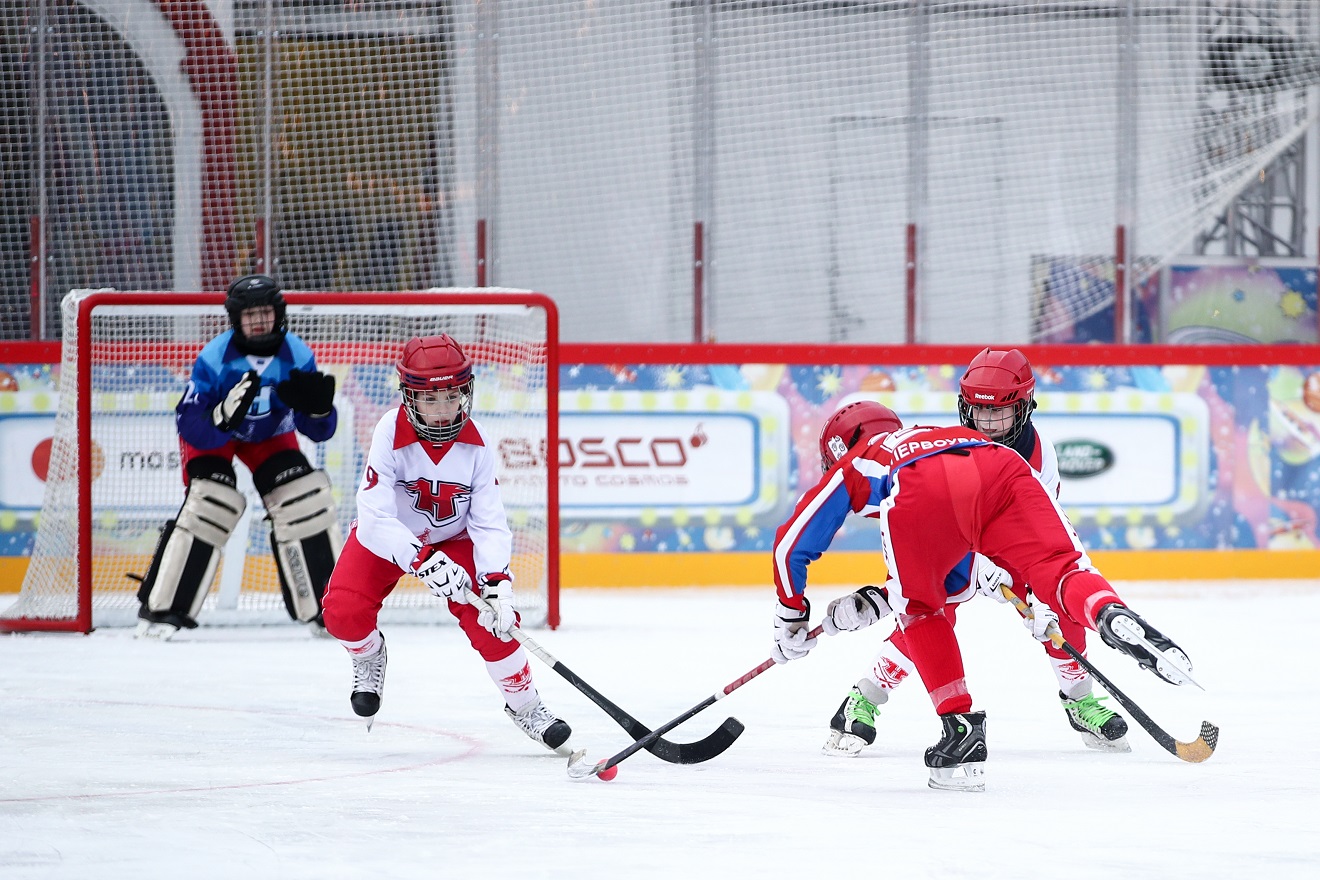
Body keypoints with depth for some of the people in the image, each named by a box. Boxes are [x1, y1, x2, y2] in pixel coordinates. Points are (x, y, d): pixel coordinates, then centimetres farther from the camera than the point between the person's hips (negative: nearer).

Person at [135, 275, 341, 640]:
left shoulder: (298, 357, -21)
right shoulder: (214, 359, -30)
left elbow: (319, 431, -16)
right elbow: (190, 427, -31)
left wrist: (318, 406, -39)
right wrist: (224, 415, -50)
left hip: (269, 435, 4)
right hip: (210, 435, -4)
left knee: (309, 504, -11)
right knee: (210, 504, -25)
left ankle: (324, 607, 4)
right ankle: (159, 610, -20)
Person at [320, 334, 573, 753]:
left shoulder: (476, 443, -21)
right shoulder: (391, 433, -29)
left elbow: (489, 522, -20)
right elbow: (376, 517, -33)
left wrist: (496, 582, -35)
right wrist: (423, 562, -43)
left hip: (452, 537, 1)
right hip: (388, 538, -1)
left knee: (488, 616, -20)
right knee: (343, 611, -24)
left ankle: (524, 704, 4)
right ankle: (369, 657, 14)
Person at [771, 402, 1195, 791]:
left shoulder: (851, 466, 42)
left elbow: (791, 543, 41)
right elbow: (958, 578, 52)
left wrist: (791, 618, 55)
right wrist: (871, 605, 54)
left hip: (920, 496, -2)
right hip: (999, 470, 2)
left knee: (919, 610, 19)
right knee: (1059, 568, -3)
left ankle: (960, 727, 10)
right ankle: (1113, 616, -35)